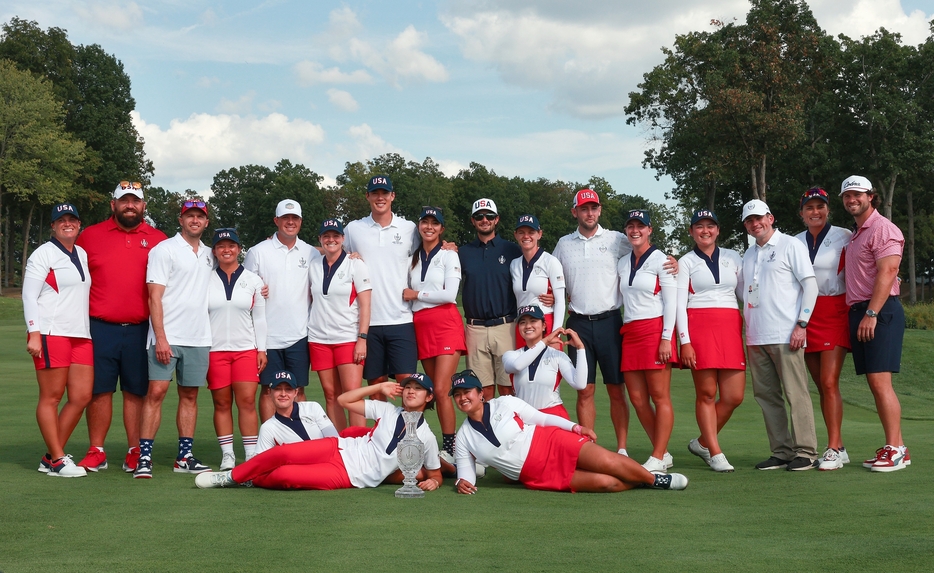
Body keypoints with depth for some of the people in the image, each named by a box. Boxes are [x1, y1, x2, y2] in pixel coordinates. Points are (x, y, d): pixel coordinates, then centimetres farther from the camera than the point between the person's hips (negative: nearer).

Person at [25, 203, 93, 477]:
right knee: (51, 397, -3)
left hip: (81, 335, 7)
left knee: (82, 396, 2)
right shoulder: (43, 253, -1)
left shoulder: (82, 254, 19)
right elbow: (29, 295, -6)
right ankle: (57, 461, 2)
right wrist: (33, 333, -15)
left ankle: (50, 457, 12)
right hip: (51, 332, -7)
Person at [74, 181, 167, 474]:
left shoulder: (158, 240, 7)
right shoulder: (90, 236, 7)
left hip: (141, 330, 0)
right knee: (99, 390, 4)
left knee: (136, 392, 5)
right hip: (100, 328, 0)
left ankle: (135, 453, 13)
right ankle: (96, 453, 14)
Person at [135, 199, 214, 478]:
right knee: (156, 393, -9)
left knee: (190, 395, 8)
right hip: (167, 337, -5)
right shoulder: (164, 250, -2)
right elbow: (155, 297, -9)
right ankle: (144, 458, -6)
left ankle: (185, 457, 14)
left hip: (199, 339, 6)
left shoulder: (209, 255, 15)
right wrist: (161, 337, -16)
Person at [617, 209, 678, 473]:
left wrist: (666, 338, -13)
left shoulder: (660, 260, -2)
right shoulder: (622, 263, 16)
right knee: (637, 398, 3)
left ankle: (658, 457, -1)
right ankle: (663, 453, 13)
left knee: (660, 396, -5)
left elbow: (671, 301, -6)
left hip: (655, 330, -6)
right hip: (629, 333, 6)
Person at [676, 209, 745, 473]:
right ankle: (715, 453, 5)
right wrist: (685, 341, -9)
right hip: (699, 327, -3)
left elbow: (745, 292, 16)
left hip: (731, 328, 3)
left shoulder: (733, 257, 15)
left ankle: (702, 442, 16)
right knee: (706, 393, -4)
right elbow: (680, 303, 1)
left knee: (734, 396, -2)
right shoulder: (686, 262, 7)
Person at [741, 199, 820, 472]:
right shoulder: (749, 254, 19)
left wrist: (801, 324, -13)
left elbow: (810, 285, -5)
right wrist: (749, 328, 14)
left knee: (796, 394, -6)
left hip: (785, 335, -7)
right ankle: (781, 451, 12)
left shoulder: (791, 245, 0)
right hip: (756, 337, 7)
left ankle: (805, 452, -1)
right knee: (766, 396, 6)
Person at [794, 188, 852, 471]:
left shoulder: (843, 237, -1)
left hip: (835, 313, -4)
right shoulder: (795, 243, 11)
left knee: (829, 382, -13)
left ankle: (833, 448, -9)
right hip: (806, 316, 4)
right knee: (822, 385, 5)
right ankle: (838, 448, 12)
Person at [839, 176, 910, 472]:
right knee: (875, 384, 7)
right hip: (858, 312, 9)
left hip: (880, 312, -9)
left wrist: (871, 314, -22)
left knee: (880, 382, -12)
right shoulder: (856, 234, 22)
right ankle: (897, 448, 11)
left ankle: (895, 450, -8)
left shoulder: (883, 228, -7)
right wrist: (858, 314, 11)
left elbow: (887, 272, -17)